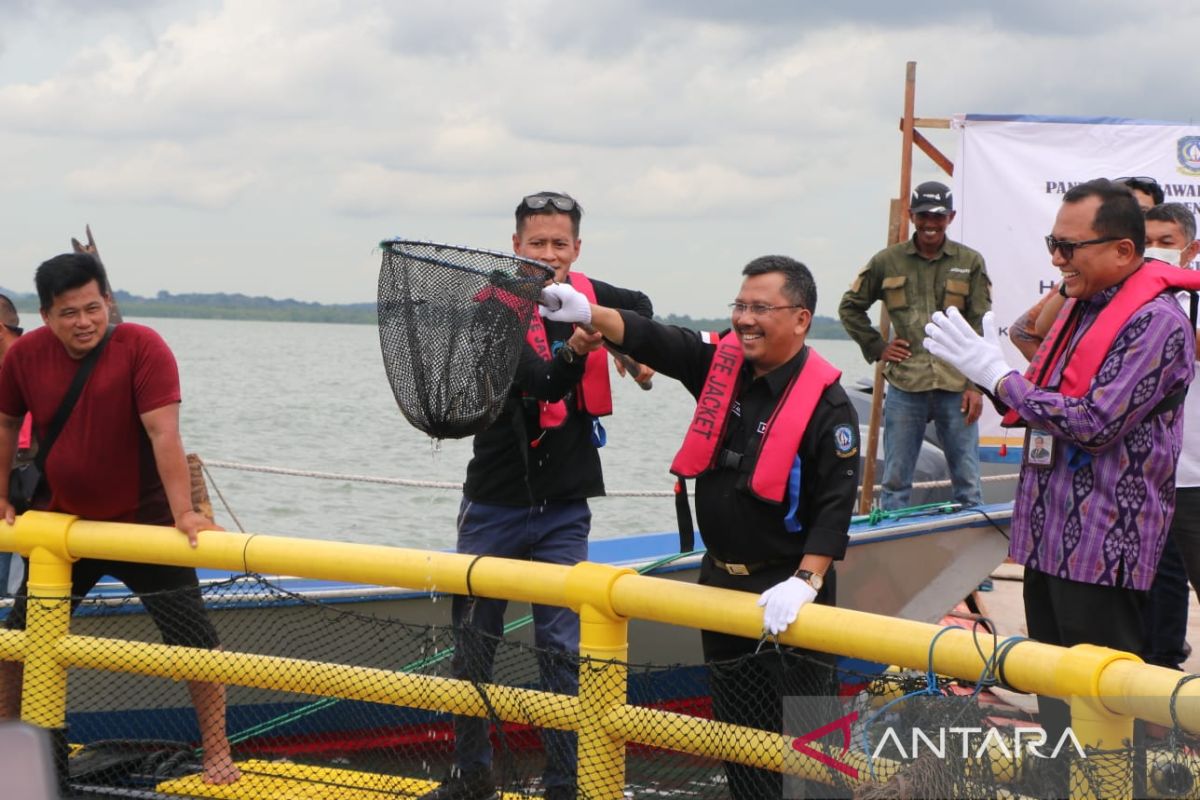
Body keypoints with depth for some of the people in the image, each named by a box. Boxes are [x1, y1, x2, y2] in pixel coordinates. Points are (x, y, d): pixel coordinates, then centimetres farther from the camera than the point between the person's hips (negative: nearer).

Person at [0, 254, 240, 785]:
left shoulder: (142, 346, -21)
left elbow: (163, 432, -28)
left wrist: (183, 511, -34)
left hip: (144, 522, -4)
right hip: (63, 524, 4)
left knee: (193, 638, -8)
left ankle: (217, 755, 4)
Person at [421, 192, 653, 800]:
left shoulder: (587, 295, 2)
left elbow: (639, 305, 26)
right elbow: (539, 381, -27)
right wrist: (574, 351, -46)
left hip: (564, 510, 2)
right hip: (494, 505, -2)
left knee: (562, 649, -2)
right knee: (472, 643, 8)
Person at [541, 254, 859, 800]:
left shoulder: (826, 405, -16)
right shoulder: (722, 363, 3)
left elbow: (836, 505, -19)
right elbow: (651, 340, -4)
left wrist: (804, 583, -27)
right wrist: (585, 312, -20)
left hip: (785, 594, -7)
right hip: (721, 583, 7)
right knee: (735, 731, 14)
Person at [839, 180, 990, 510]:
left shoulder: (970, 263, 5)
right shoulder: (887, 262, 7)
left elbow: (981, 329, 3)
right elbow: (850, 307, 19)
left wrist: (976, 385, -3)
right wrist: (877, 348, 8)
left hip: (956, 387, 0)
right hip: (905, 386, 0)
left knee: (968, 481, 5)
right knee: (895, 482, 5)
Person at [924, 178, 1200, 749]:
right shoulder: (1081, 306, 14)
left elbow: (1095, 423, -23)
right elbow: (1038, 406, 21)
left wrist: (997, 374, -14)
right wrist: (987, 370, 0)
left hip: (1103, 545, -9)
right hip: (1050, 533, 9)